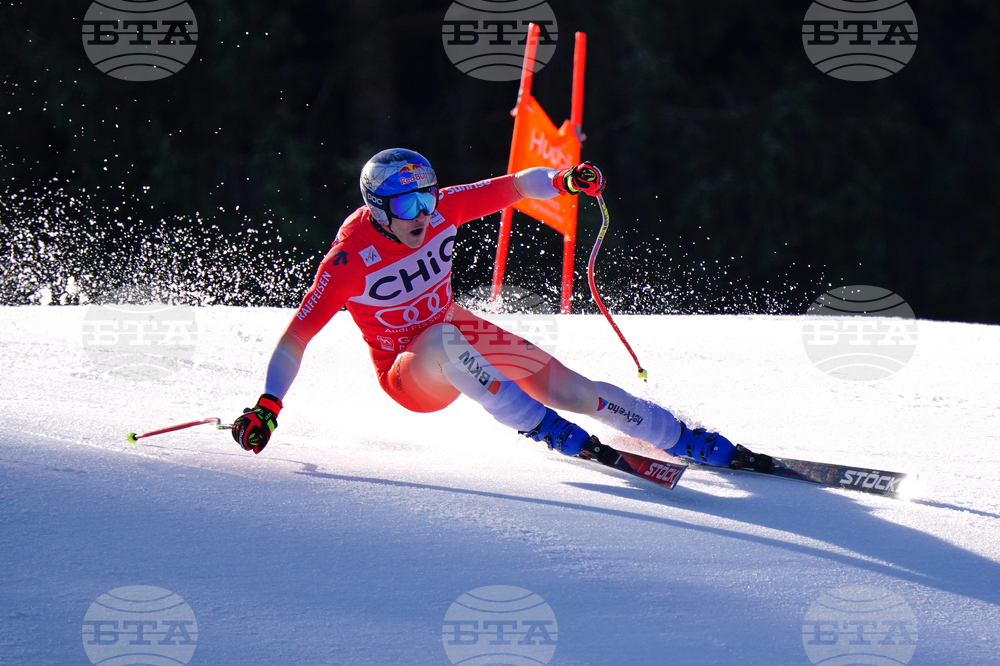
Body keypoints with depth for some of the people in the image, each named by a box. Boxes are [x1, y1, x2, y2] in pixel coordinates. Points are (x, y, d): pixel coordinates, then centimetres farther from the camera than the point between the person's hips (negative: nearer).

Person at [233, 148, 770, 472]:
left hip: (459, 336, 5)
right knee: (444, 339, -39)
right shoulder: (351, 259, -27)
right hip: (411, 378, -5)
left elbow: (513, 187, -6)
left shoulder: (440, 210, -14)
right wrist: (267, 406, -40)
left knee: (565, 387, -7)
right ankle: (546, 430, -32)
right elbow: (295, 338, -28)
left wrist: (563, 181, -26)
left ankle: (693, 444, 2)